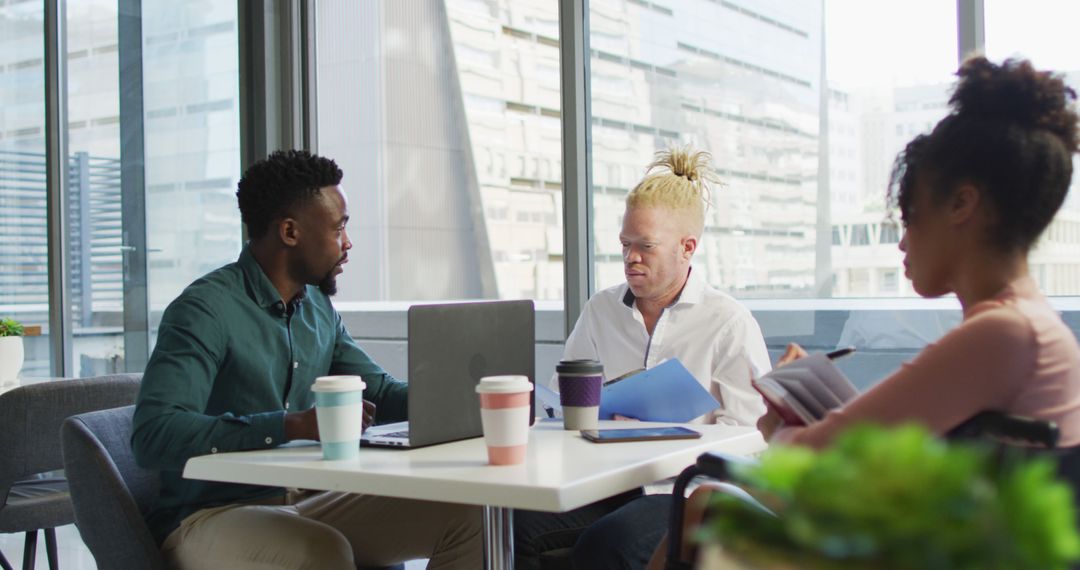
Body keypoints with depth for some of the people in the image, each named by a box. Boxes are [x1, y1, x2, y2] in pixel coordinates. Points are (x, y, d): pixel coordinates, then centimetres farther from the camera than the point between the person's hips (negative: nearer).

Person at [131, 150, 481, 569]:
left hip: (303, 504, 7)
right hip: (207, 517, -7)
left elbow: (380, 393, 19)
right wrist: (293, 425, -34)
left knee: (465, 517, -8)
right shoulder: (206, 310, -15)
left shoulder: (318, 307, 9)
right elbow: (153, 435, -27)